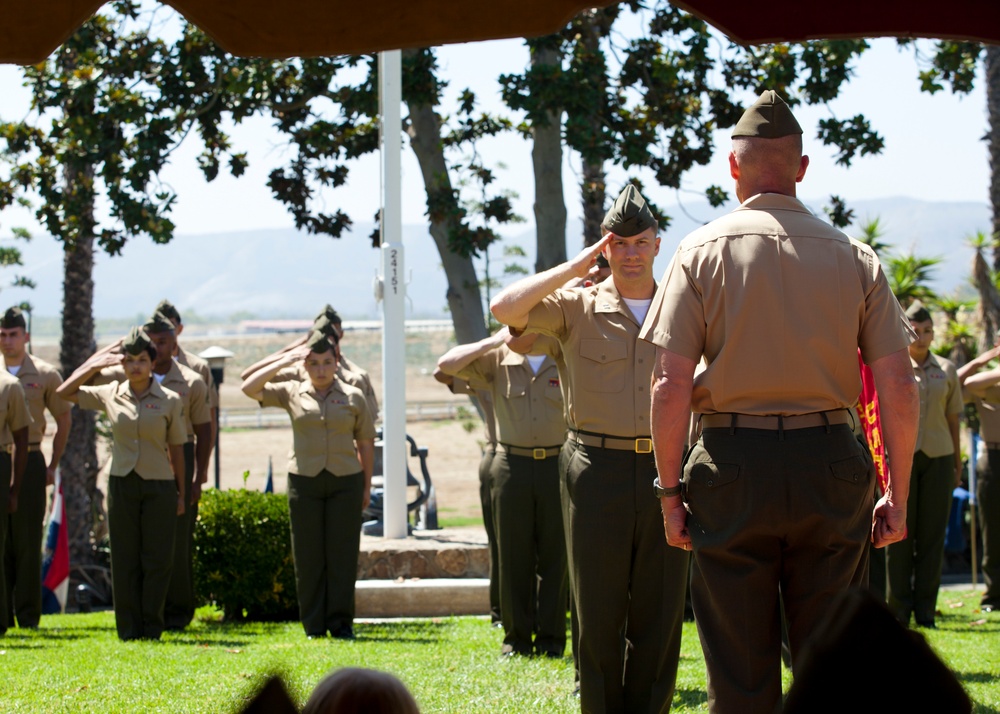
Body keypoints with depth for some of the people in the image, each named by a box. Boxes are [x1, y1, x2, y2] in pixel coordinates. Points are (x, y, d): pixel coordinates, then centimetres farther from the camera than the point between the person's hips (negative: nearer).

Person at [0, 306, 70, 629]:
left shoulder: (45, 375, 3)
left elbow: (63, 420, 12)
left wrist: (52, 466, 8)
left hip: (29, 462, -1)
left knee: (28, 542, -2)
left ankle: (28, 615, 4)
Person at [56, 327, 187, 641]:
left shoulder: (169, 401, 1)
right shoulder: (110, 395, 5)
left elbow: (176, 448, 5)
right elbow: (64, 392, 11)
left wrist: (181, 494, 5)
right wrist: (96, 363, 4)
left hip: (159, 486, -1)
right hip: (122, 484, 1)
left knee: (157, 559, -1)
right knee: (125, 559, 2)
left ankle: (152, 627, 7)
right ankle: (129, 629, 8)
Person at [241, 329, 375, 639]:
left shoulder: (353, 397, 7)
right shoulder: (292, 393, 6)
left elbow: (365, 443, 11)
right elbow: (250, 388, -3)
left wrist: (367, 486, 8)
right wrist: (285, 361, -5)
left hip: (345, 481, 0)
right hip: (304, 481, 0)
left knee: (342, 554, -2)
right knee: (308, 555, 1)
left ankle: (341, 623, 4)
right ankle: (314, 626, 6)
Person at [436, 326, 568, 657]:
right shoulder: (498, 361, 4)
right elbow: (447, 364, -5)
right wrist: (494, 342, -8)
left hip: (557, 465, -1)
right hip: (512, 465, 1)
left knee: (555, 555, 2)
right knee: (513, 556, 3)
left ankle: (551, 638, 8)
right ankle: (517, 638, 9)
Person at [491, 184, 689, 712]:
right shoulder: (578, 307, 1)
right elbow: (505, 307, -15)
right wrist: (575, 267, -10)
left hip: (665, 468, 2)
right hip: (598, 466, -2)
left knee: (661, 608, 6)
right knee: (599, 609, 3)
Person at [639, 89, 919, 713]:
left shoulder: (703, 252, -2)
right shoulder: (854, 257, 3)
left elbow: (671, 387, -8)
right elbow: (900, 393, 0)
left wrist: (670, 489, 1)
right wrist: (897, 496, 8)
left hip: (733, 465, -1)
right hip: (832, 465, 1)